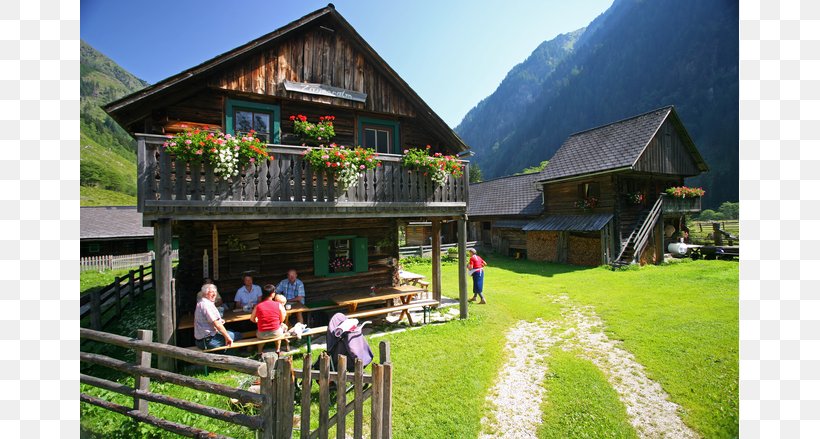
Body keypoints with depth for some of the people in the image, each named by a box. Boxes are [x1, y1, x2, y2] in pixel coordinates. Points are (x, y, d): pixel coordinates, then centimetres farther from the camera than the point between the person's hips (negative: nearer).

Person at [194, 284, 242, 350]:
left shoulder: (200, 303, 14)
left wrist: (219, 321, 11)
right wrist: (227, 337, -18)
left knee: (231, 332, 24)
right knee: (238, 335, -8)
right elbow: (217, 325, -23)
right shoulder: (207, 304, -19)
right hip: (208, 341, -11)